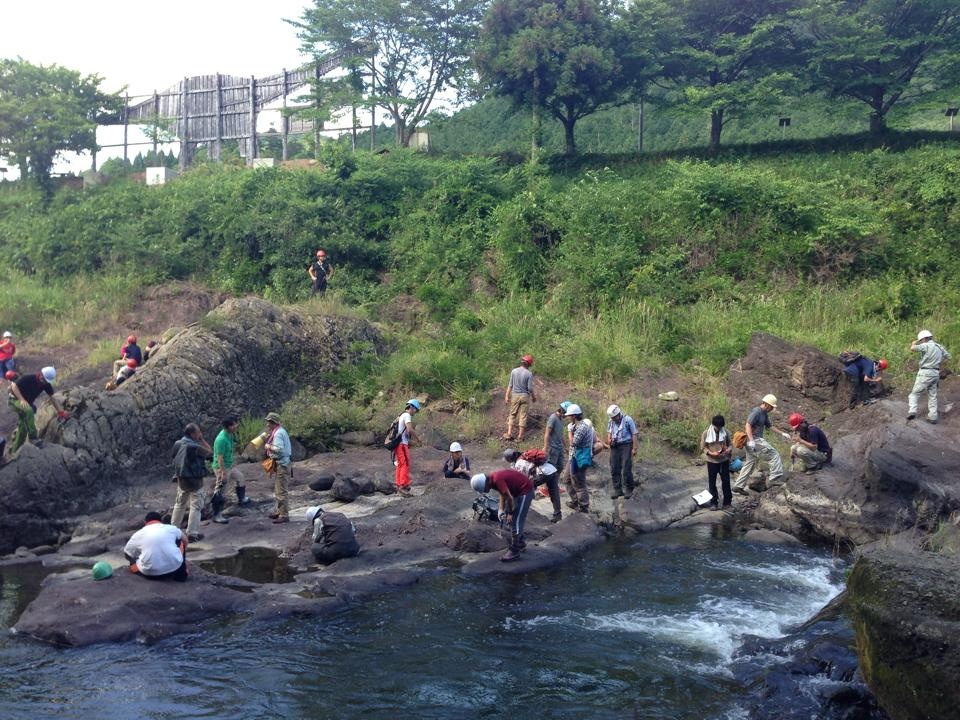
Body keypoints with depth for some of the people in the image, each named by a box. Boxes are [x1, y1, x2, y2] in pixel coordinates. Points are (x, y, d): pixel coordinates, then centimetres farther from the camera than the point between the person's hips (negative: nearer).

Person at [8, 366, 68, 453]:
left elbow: (52, 397, -2)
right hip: (15, 400, -7)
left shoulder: (46, 384, -9)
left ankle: (14, 450, 21)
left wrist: (61, 411, -6)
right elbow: (14, 386, -24)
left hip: (27, 403, 7)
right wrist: (22, 400, -35)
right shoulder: (28, 378, -27)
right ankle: (33, 437, -33)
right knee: (29, 410, -37)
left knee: (23, 428, 7)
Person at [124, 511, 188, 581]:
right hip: (174, 568, -1)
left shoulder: (137, 535, 12)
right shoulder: (172, 528, 14)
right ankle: (181, 574, 18)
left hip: (150, 574, 1)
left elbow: (126, 553, 24)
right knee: (180, 541, 29)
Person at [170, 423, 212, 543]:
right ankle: (192, 534, 2)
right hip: (194, 480, -7)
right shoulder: (194, 447, -23)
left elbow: (175, 460, 11)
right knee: (195, 507, 1)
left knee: (180, 504, 21)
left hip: (181, 479, 7)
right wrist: (202, 440, -9)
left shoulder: (177, 444, 1)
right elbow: (210, 452, -14)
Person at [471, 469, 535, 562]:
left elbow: (510, 498, -23)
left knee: (516, 520, -8)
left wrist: (510, 513, -10)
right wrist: (501, 510, 3)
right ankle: (520, 543, 31)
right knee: (514, 519, 18)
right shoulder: (493, 479, 2)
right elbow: (503, 494, 12)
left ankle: (514, 551, -2)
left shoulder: (497, 480, -27)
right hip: (518, 490, 10)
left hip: (525, 490, -10)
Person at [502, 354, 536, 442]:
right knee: (523, 416, 4)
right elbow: (530, 388, -8)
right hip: (525, 396, -2)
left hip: (515, 395, 2)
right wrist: (534, 397, 8)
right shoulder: (529, 374, -9)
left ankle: (509, 433, 2)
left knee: (512, 414, 10)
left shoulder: (514, 371, -3)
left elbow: (510, 385, -1)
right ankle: (520, 436, 6)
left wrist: (507, 396, 4)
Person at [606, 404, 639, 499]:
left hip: (626, 446, -5)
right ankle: (617, 489, 14)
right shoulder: (611, 422, 7)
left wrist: (634, 448, -10)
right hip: (615, 447, 5)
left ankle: (628, 490, 9)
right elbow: (609, 432, 20)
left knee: (626, 469, -6)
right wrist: (609, 440, -2)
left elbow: (634, 434, -6)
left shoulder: (628, 420, -8)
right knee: (614, 469, 4)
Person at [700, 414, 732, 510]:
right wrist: (711, 453, -21)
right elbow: (703, 447, -5)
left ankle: (727, 502, 20)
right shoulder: (706, 433, -9)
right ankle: (714, 503, 15)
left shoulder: (725, 432, -2)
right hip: (712, 461, -2)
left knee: (726, 481, 7)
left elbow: (729, 444, 8)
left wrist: (728, 450, -15)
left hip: (724, 460, 2)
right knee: (712, 483, 5)